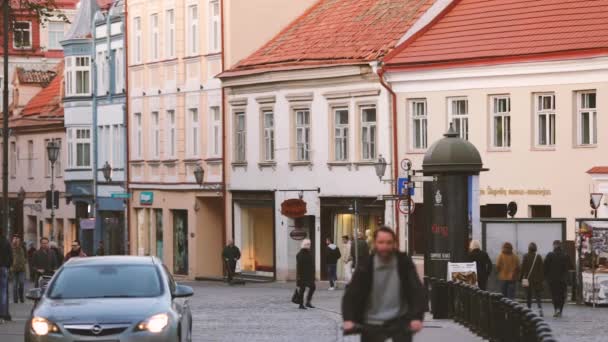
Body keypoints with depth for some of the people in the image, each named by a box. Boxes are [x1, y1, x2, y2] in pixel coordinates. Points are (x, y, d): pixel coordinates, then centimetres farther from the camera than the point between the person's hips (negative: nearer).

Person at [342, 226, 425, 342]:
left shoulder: (404, 262, -7)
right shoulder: (365, 266, -8)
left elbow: (417, 291, -13)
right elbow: (351, 294, -12)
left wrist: (417, 317, -29)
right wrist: (348, 319, -29)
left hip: (400, 319, -1)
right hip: (372, 323, 1)